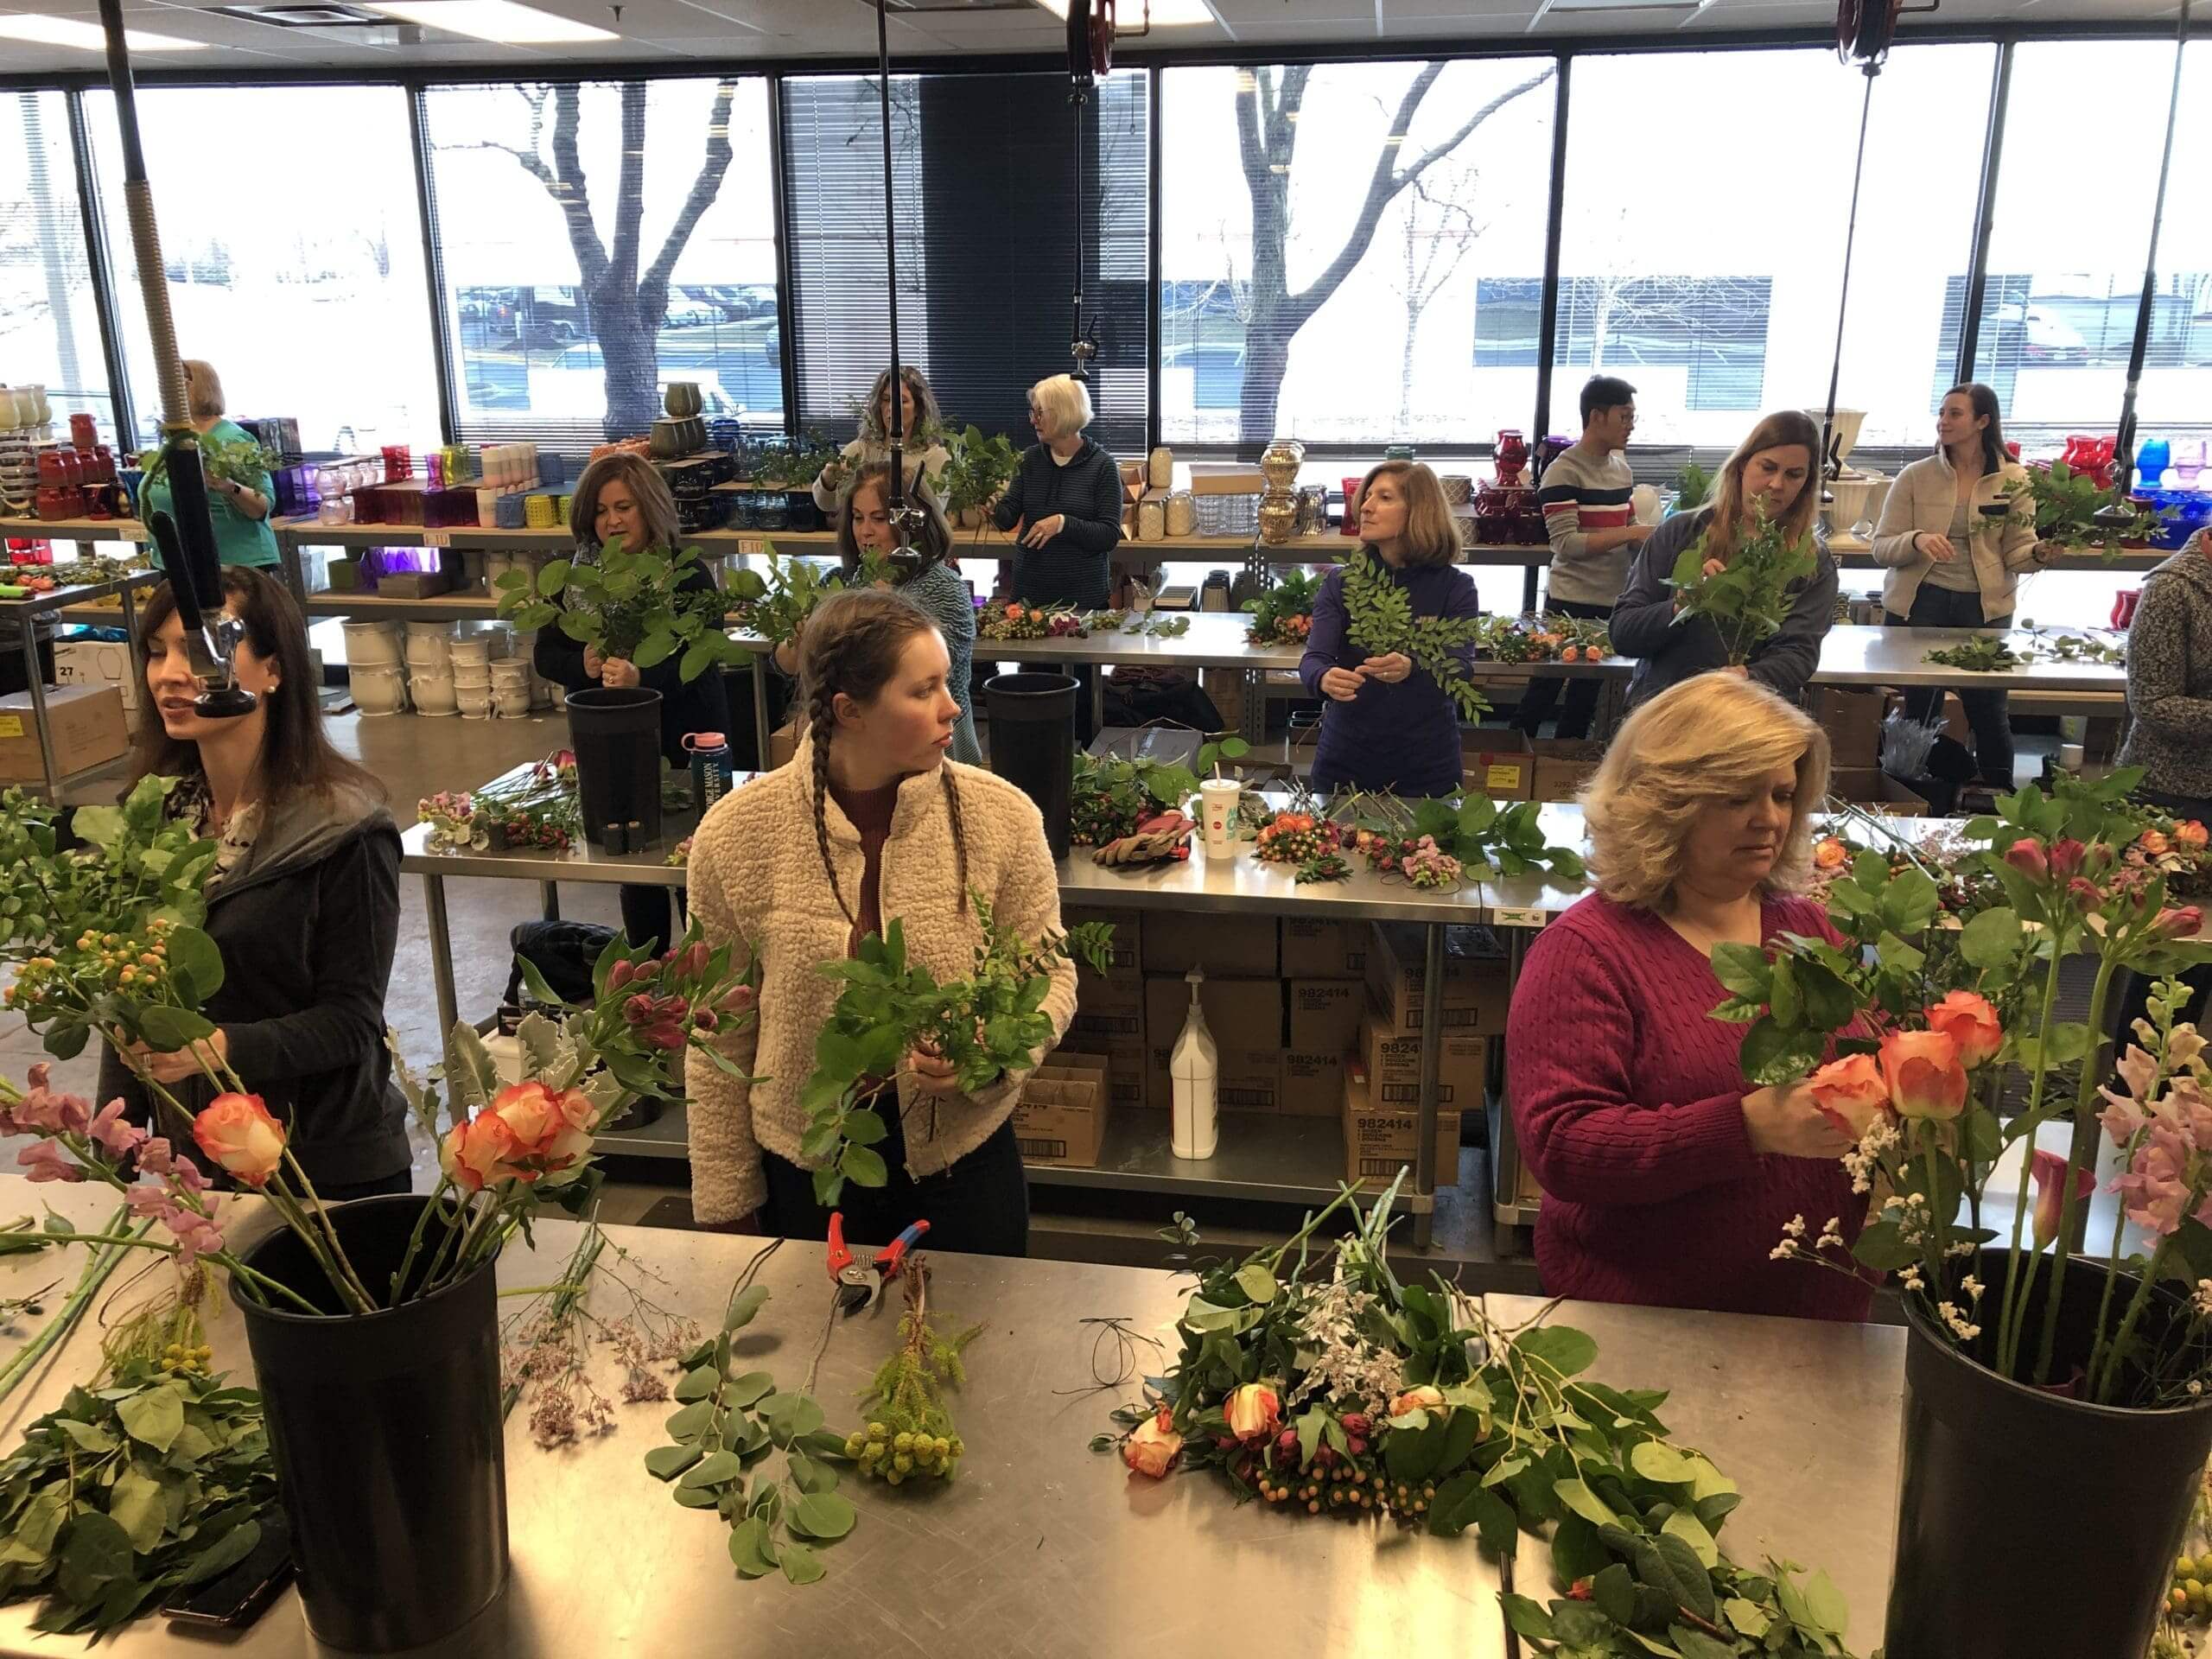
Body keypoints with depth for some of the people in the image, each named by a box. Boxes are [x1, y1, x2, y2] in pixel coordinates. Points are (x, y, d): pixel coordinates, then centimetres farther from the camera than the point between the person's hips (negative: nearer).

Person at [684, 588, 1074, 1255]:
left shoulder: (1000, 816, -12)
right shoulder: (734, 834, -11)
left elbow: (1048, 973, -1)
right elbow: (722, 1037, -3)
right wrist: (725, 1201, 1)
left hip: (964, 1162, 0)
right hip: (802, 1174, 0)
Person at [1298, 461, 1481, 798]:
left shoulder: (1455, 587, -5)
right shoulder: (1340, 582, 0)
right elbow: (1313, 659, -10)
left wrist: (1412, 670, -37)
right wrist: (1324, 679, -34)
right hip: (1345, 762, 1)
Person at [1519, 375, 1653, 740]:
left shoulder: (1622, 469, 11)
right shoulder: (1564, 471, -13)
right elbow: (1565, 543, -20)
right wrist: (1629, 534, -22)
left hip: (1613, 600, 7)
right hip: (1571, 601, -7)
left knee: (1587, 690, 14)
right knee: (1546, 686, 0)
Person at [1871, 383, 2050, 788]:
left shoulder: (2013, 479, 3)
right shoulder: (1915, 475, 1)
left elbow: (2015, 552, 2)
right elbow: (1882, 549, -2)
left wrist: (2040, 553, -20)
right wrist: (1916, 540, -22)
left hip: (1984, 606, 0)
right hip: (1919, 602, 0)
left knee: (1988, 709, 0)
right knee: (1919, 709, 3)